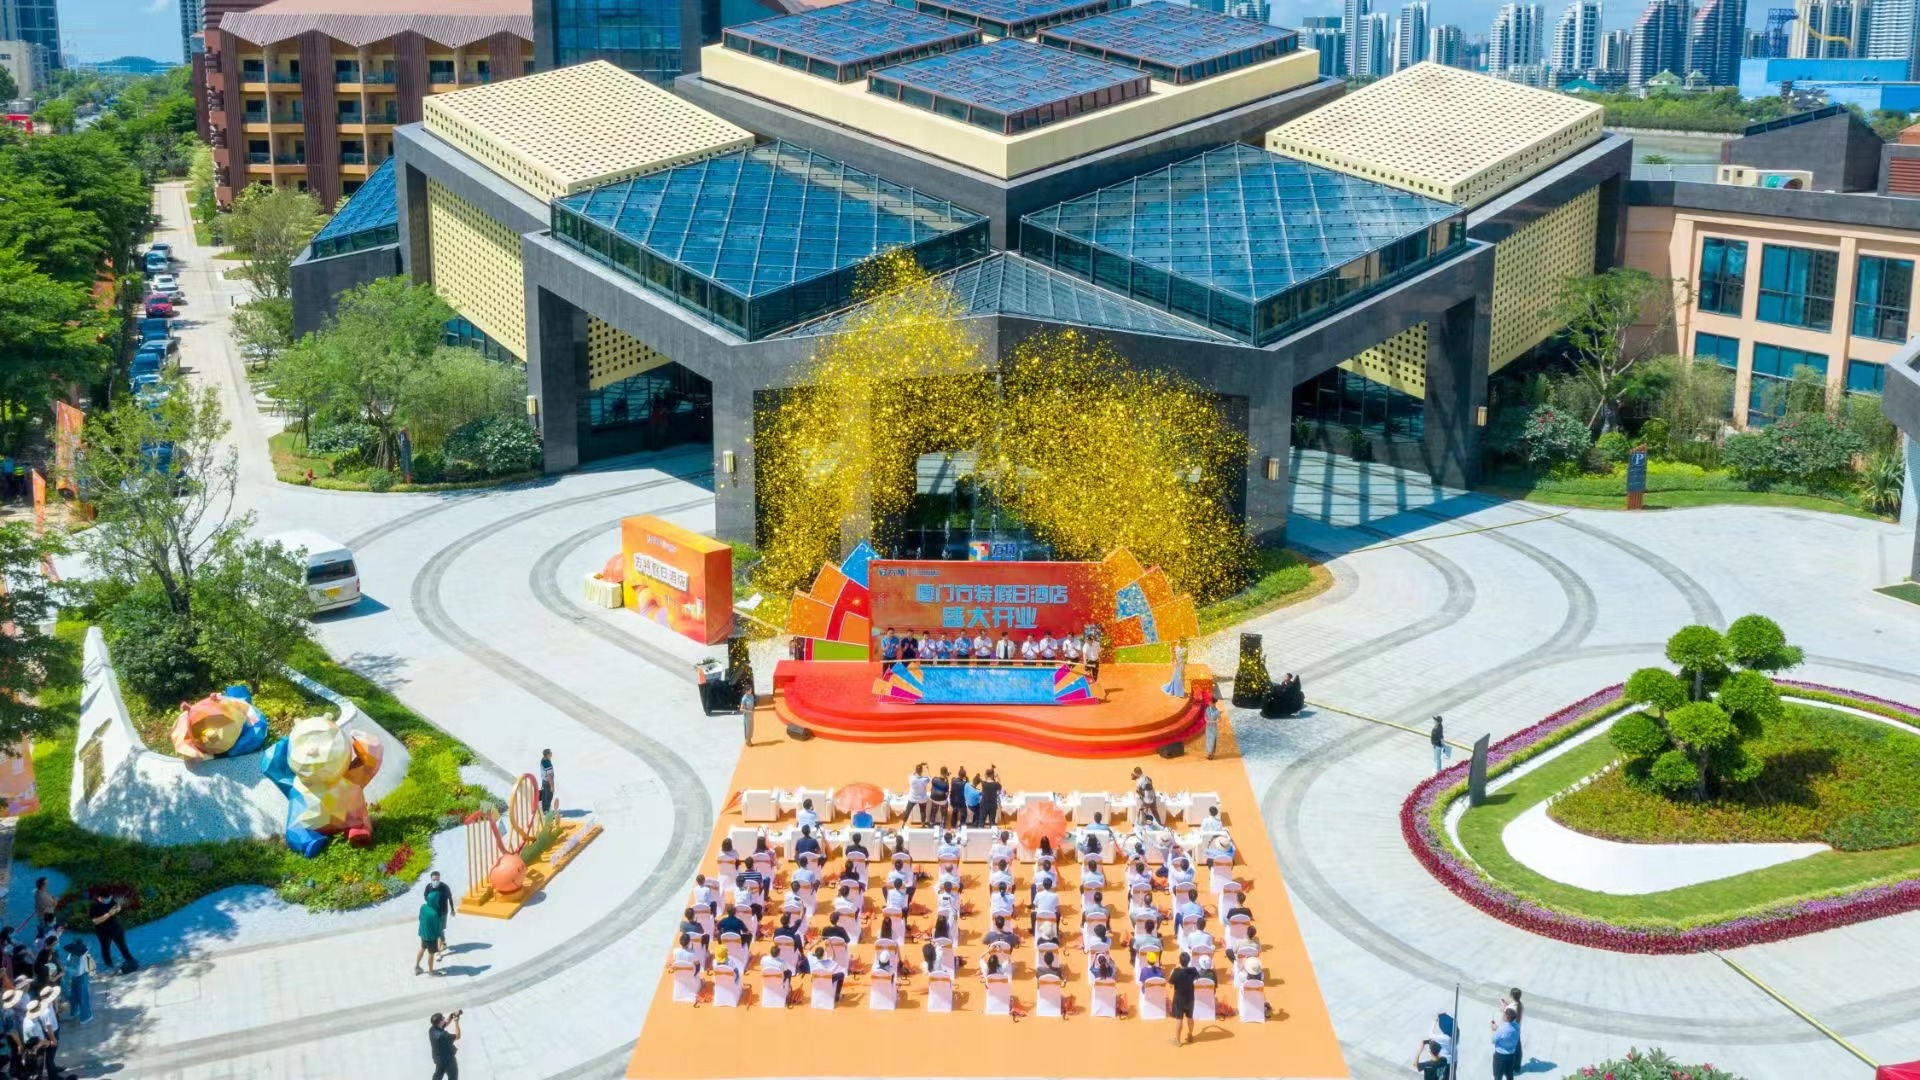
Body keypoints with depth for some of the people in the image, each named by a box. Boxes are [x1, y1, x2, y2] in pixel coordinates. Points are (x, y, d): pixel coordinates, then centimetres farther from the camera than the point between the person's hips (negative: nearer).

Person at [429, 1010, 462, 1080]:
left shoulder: (432, 1029, -14)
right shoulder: (442, 1035, -39)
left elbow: (446, 1023, 2)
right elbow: (457, 1036, -26)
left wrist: (452, 1015, -15)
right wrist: (456, 1022, -24)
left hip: (438, 1058, 8)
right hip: (447, 1059, -8)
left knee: (438, 1074, 28)